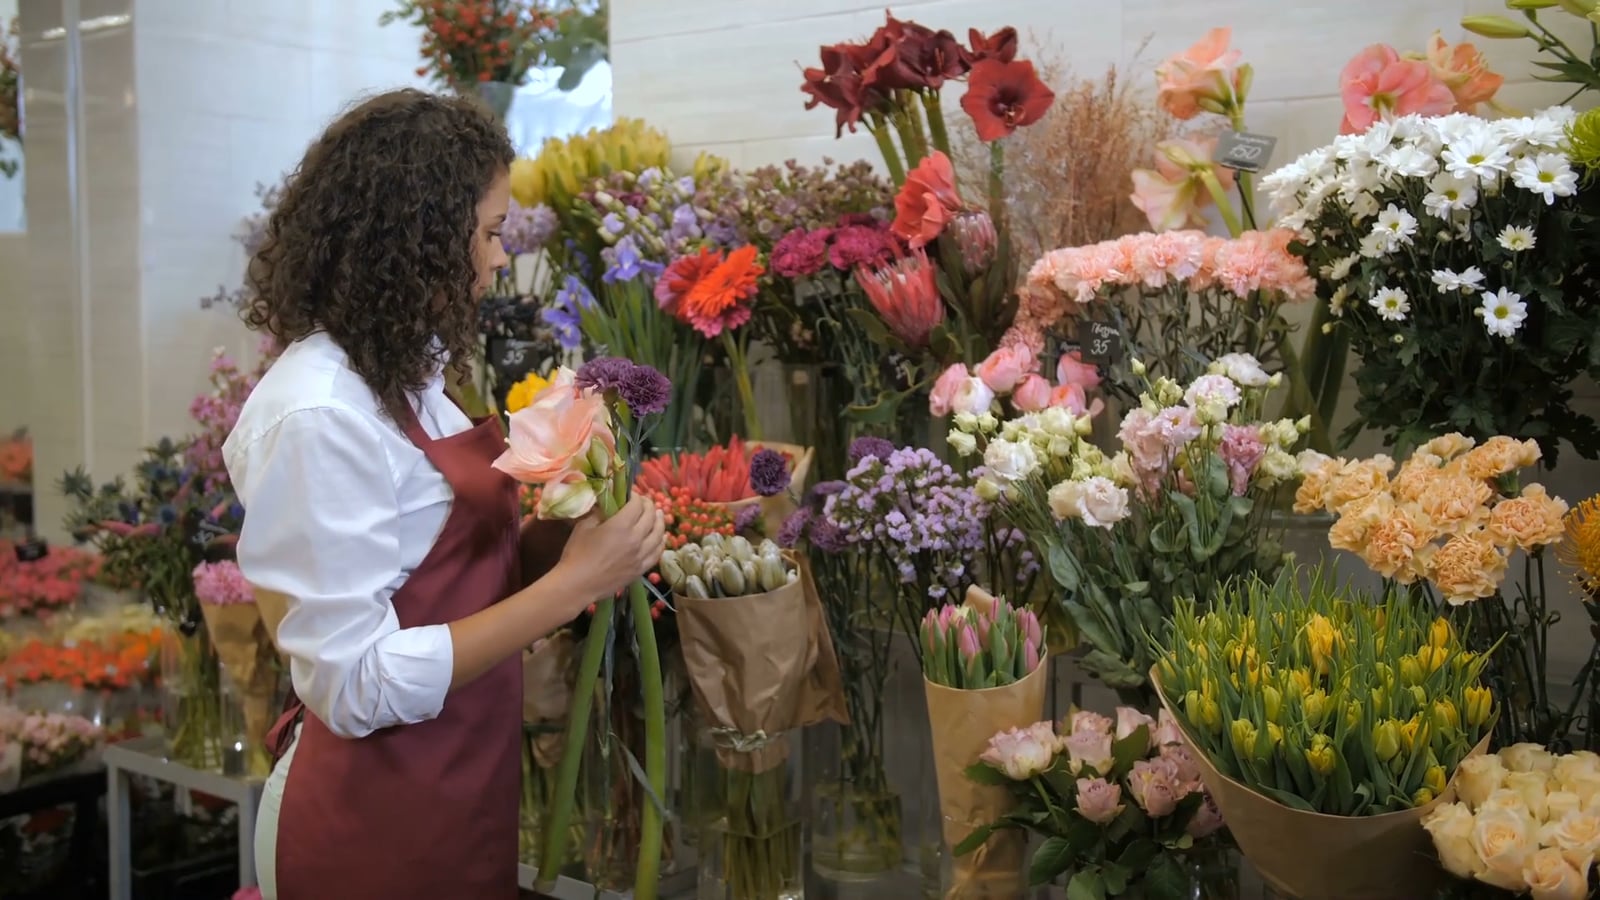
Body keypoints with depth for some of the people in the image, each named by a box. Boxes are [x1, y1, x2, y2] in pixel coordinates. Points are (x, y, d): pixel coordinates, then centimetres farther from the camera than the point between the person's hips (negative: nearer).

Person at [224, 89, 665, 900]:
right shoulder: (319, 414, -22)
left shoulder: (400, 371, 4)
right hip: (378, 823, -8)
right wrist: (571, 583, -23)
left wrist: (560, 539, -5)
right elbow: (358, 687, -24)